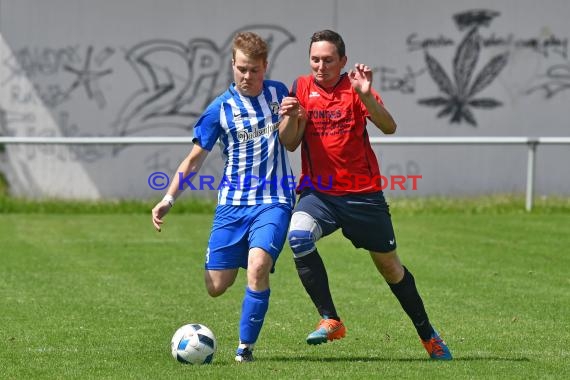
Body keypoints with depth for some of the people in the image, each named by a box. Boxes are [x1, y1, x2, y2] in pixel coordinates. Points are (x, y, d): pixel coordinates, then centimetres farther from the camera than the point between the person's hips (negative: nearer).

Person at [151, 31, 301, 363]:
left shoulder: (279, 92, 4)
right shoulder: (220, 109, -2)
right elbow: (195, 160, 3)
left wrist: (291, 118, -9)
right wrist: (168, 199, -8)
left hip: (274, 202, -1)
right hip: (233, 203, 1)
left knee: (258, 266, -26)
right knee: (216, 287, -1)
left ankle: (246, 346, -11)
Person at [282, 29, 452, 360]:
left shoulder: (355, 88, -4)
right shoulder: (302, 88, 2)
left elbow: (389, 128, -19)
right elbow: (291, 144, -1)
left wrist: (365, 95, -35)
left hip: (363, 195, -1)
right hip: (318, 193, 1)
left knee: (389, 266, 9)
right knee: (298, 235, -29)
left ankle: (428, 334, 28)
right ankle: (330, 320, -20)